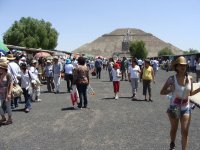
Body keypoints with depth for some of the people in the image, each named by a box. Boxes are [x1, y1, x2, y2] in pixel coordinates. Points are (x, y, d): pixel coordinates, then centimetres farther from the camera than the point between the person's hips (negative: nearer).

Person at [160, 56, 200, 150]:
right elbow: (162, 92, -8)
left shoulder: (190, 78, -4)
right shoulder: (172, 79, -12)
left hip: (186, 108, 1)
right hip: (174, 108, -1)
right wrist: (170, 90, -26)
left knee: (185, 132, -3)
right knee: (174, 129, 18)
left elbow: (190, 93, 9)